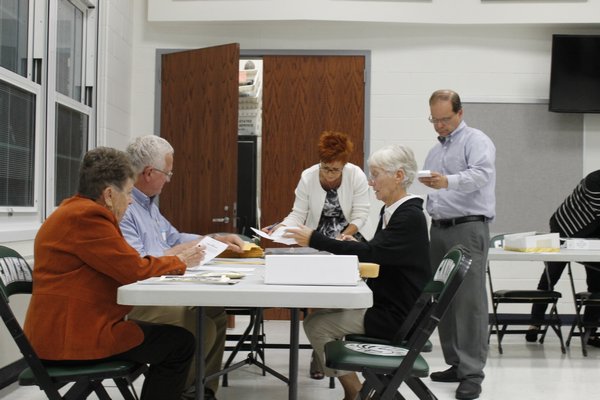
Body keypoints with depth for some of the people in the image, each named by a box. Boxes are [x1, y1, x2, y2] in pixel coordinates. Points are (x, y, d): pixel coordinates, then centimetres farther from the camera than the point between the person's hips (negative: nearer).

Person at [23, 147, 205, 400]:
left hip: (66, 328, 10)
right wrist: (179, 262, 0)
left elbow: (125, 266, 16)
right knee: (180, 343, -3)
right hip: (72, 338, -10)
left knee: (171, 337, 18)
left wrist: (172, 261, 6)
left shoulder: (76, 210, 15)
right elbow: (135, 270, -16)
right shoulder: (86, 216, -17)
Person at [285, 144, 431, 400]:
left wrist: (315, 240, -28)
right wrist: (355, 246, -3)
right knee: (318, 316, 9)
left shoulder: (410, 216, -19)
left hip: (399, 314, -10)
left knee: (317, 325, -11)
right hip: (385, 304, 10)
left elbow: (372, 252, -28)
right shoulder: (390, 211, 9)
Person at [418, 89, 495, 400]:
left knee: (469, 300, -9)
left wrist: (448, 181, -42)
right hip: (439, 229, 8)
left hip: (468, 229, -8)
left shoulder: (476, 141, -6)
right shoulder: (435, 151, 21)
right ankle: (456, 363, 18)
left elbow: (481, 174, -25)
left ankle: (473, 372, -6)